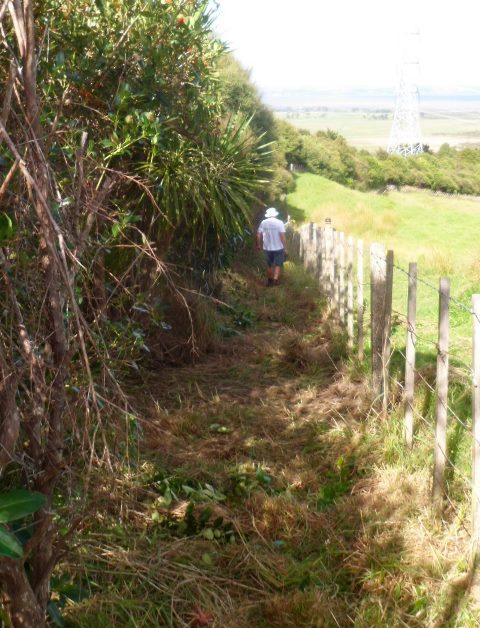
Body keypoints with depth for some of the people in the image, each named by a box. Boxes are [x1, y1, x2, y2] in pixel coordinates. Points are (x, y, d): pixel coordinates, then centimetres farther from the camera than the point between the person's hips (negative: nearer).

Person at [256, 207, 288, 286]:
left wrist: (259, 244, 12)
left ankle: (269, 280, 28)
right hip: (278, 248, -3)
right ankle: (275, 280, -6)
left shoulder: (263, 223, -2)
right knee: (278, 264, 6)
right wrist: (285, 248, -8)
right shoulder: (279, 223, -10)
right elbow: (282, 236, -14)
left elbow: (258, 235, -2)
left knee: (269, 265, 18)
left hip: (267, 248, 3)